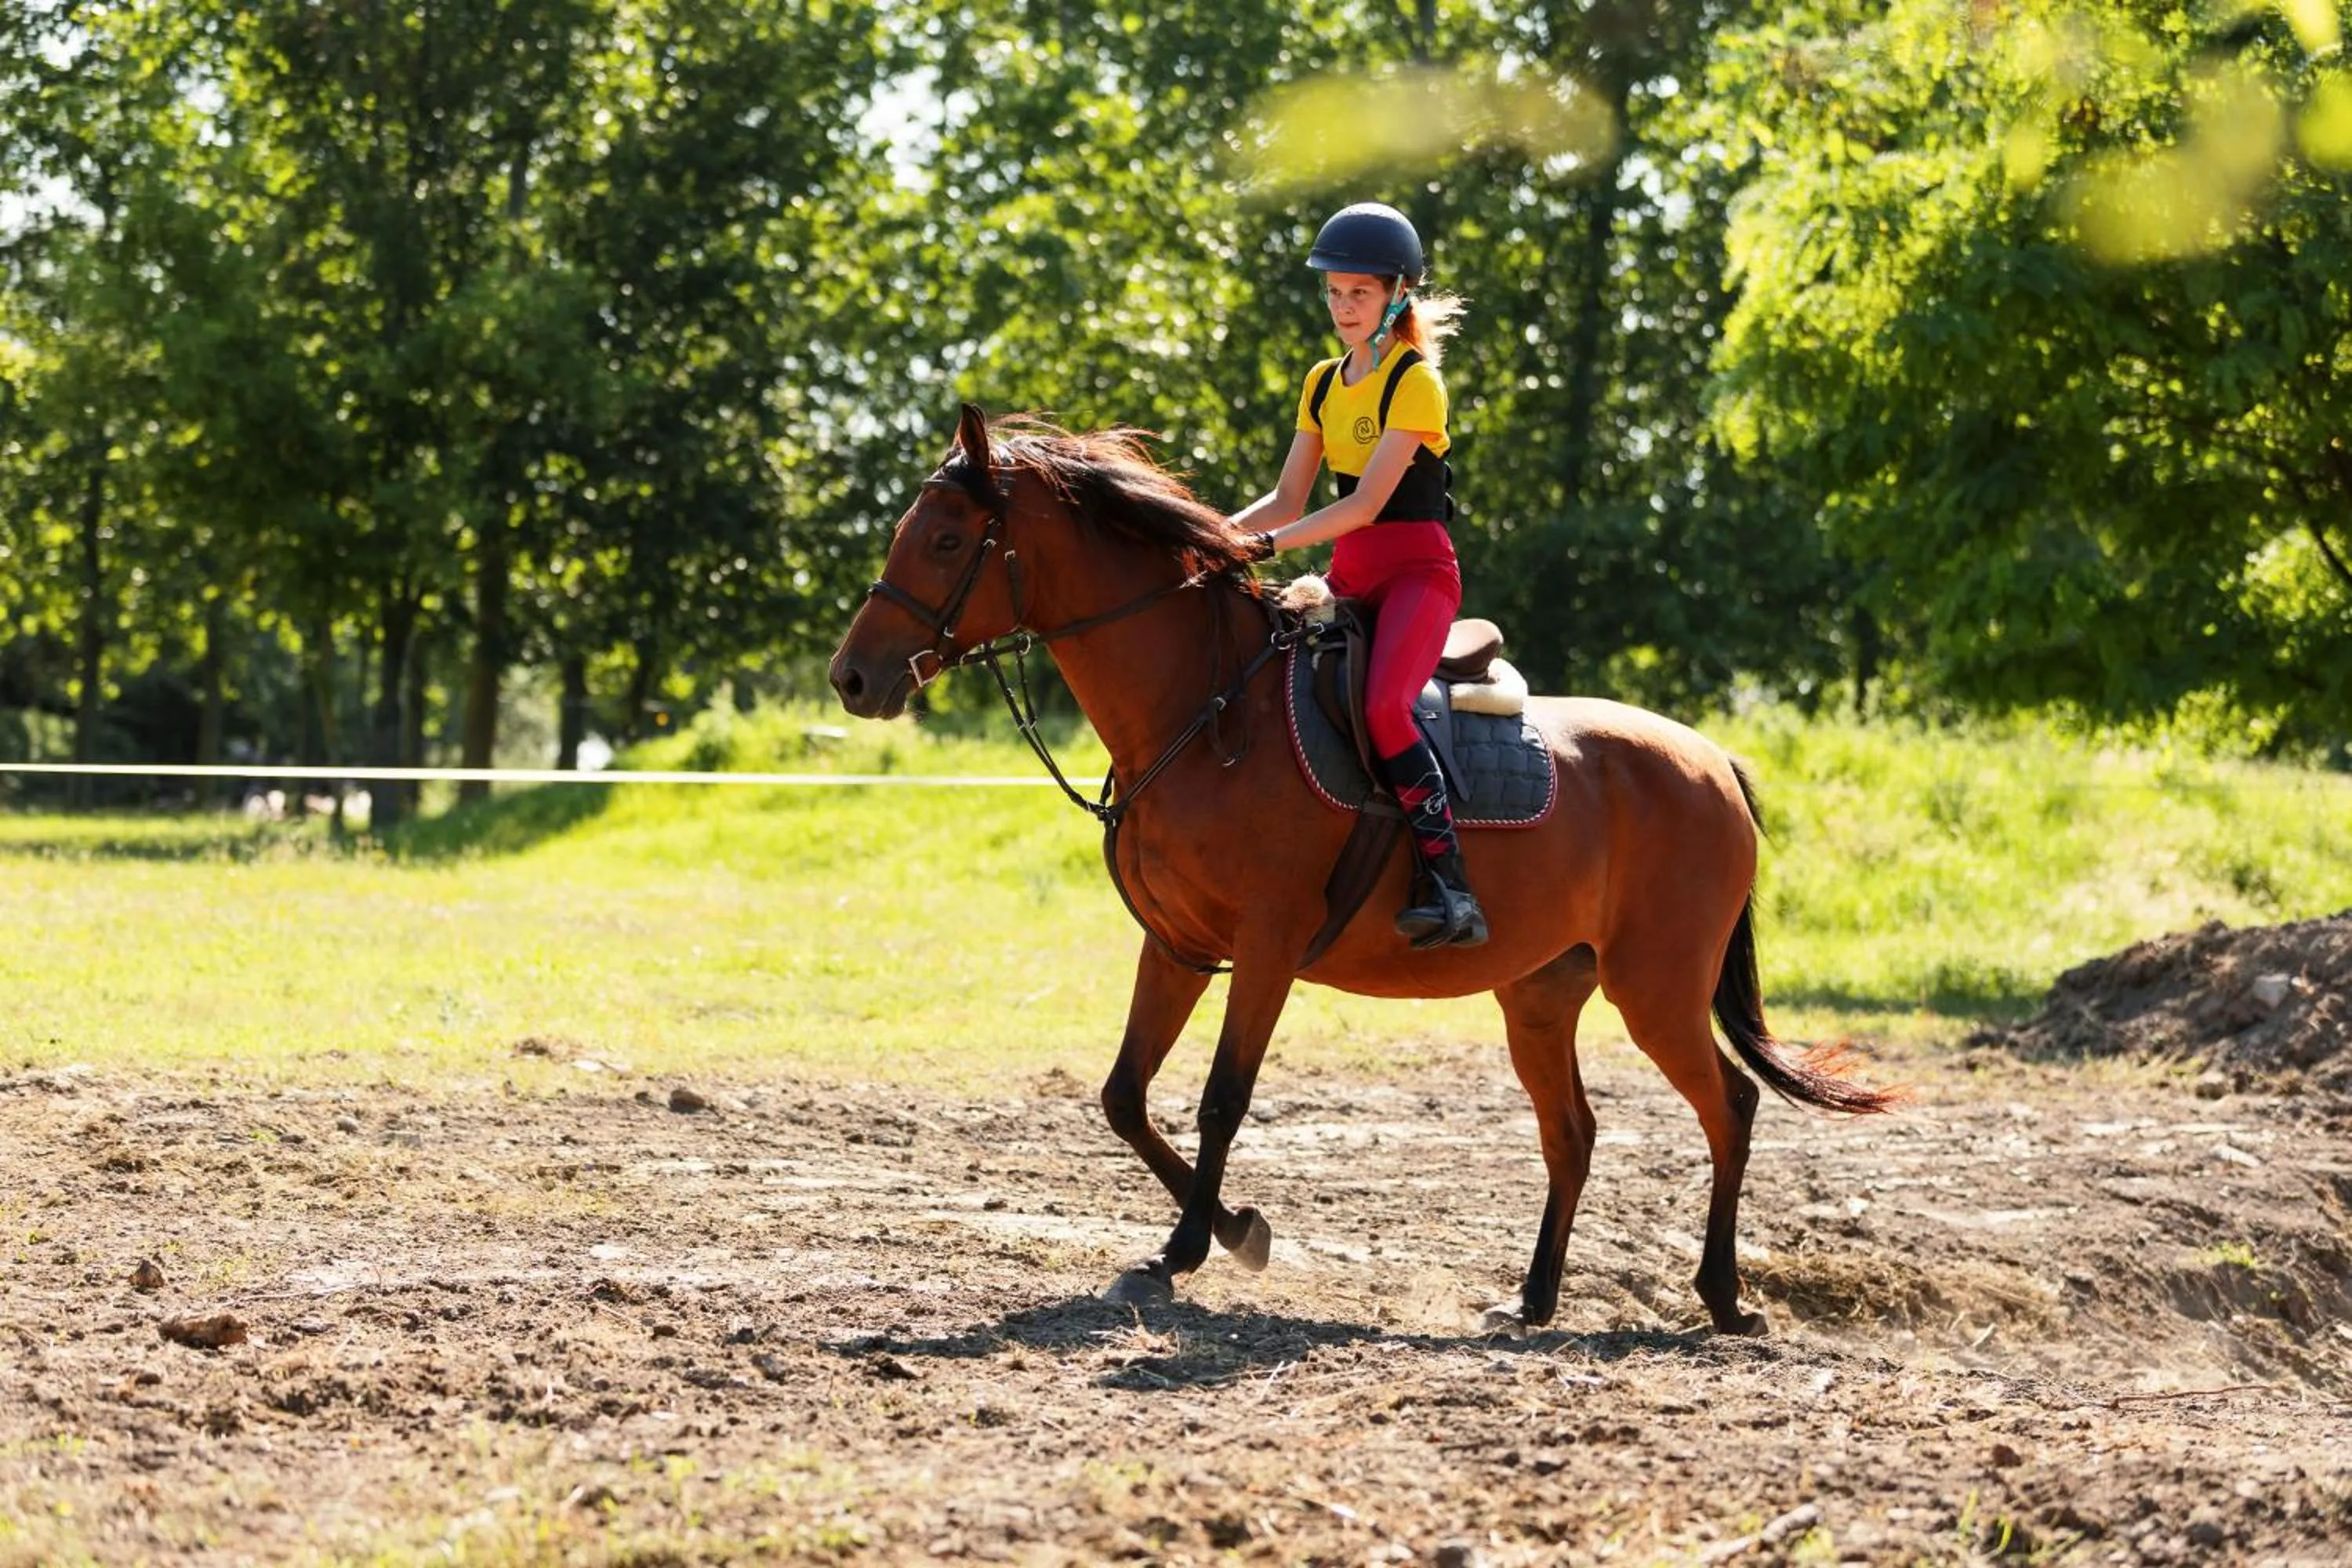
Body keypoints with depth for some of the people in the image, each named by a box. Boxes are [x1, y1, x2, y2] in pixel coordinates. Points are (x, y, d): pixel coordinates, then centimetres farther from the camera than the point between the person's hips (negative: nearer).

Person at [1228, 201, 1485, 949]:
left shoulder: (1415, 382, -10)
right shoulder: (1324, 384, 13)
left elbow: (1366, 503, -19)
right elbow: (1288, 500, 12)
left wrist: (1269, 544, -26)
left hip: (1416, 571, -8)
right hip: (1349, 577, 8)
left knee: (1383, 704, -32)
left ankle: (1449, 887, -32)